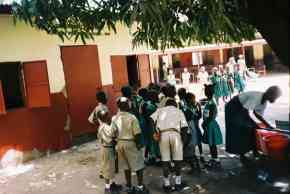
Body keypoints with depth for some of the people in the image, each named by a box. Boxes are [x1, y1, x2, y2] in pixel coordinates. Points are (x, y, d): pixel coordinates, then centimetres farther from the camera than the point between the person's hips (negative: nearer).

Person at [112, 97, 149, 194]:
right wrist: (139, 144, -4)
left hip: (120, 143, 5)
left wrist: (117, 142, 11)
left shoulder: (114, 118, -4)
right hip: (131, 143, -5)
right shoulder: (132, 117, -18)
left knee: (126, 166, 17)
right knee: (138, 166, 12)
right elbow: (137, 133, -18)